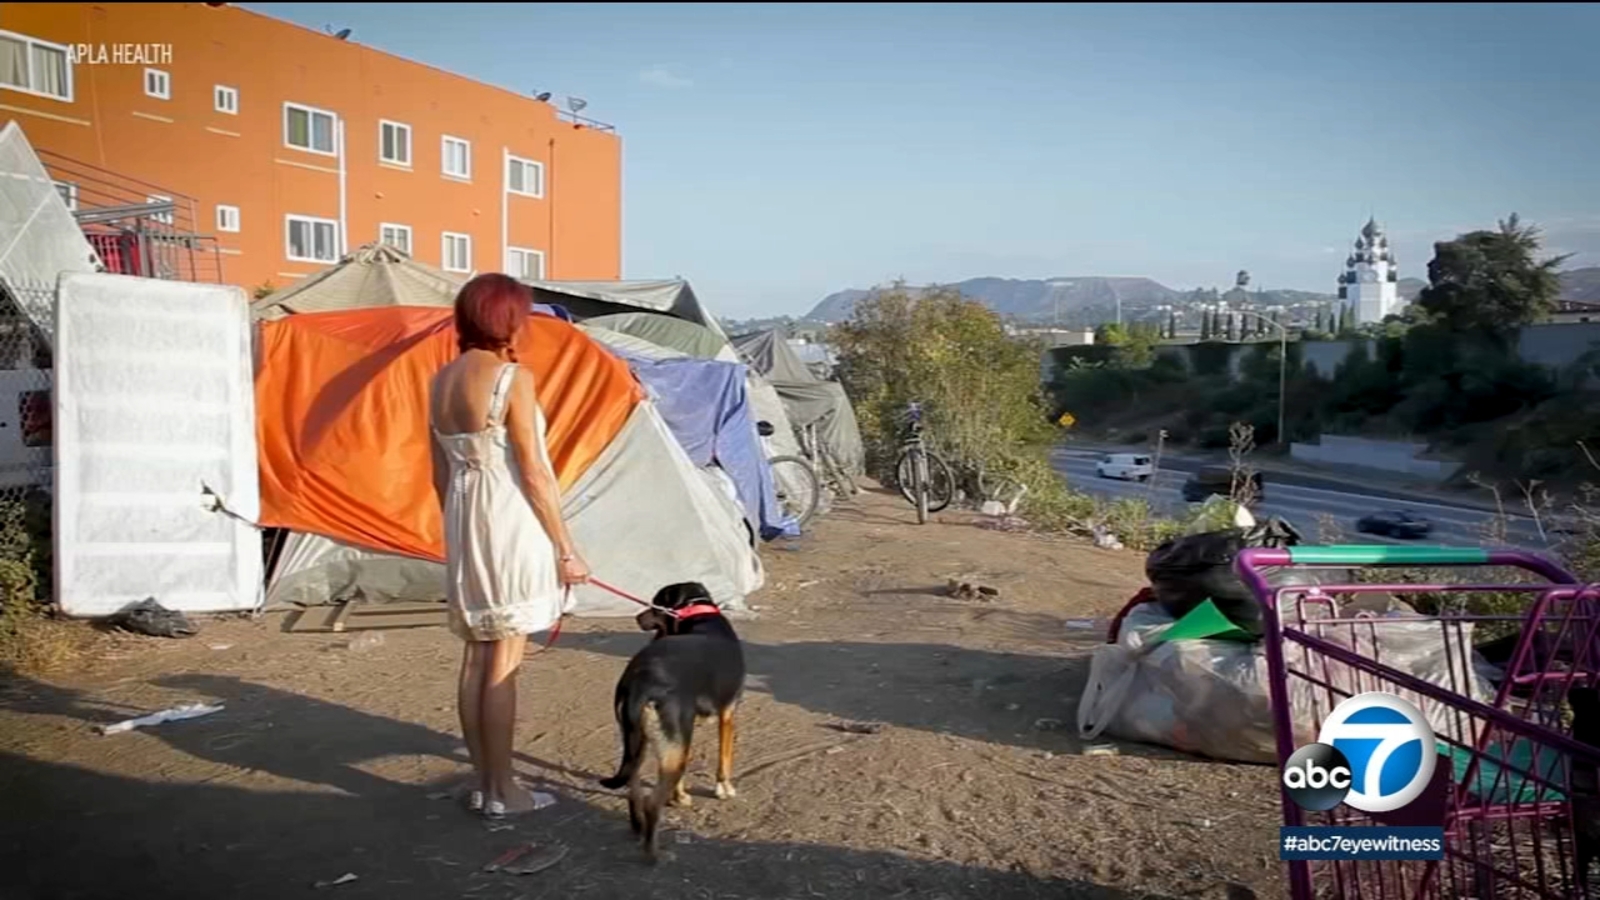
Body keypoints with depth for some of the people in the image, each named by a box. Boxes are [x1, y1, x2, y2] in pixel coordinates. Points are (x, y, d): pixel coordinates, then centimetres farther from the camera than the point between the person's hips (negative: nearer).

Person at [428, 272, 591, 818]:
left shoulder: (440, 382, 9)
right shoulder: (512, 377, -13)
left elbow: (441, 474, 14)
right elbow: (533, 471, -14)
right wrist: (565, 547, -9)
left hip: (465, 525, 8)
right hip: (511, 525, -7)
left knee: (476, 656, 12)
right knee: (505, 660, 0)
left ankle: (482, 783, 21)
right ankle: (502, 791, 9)